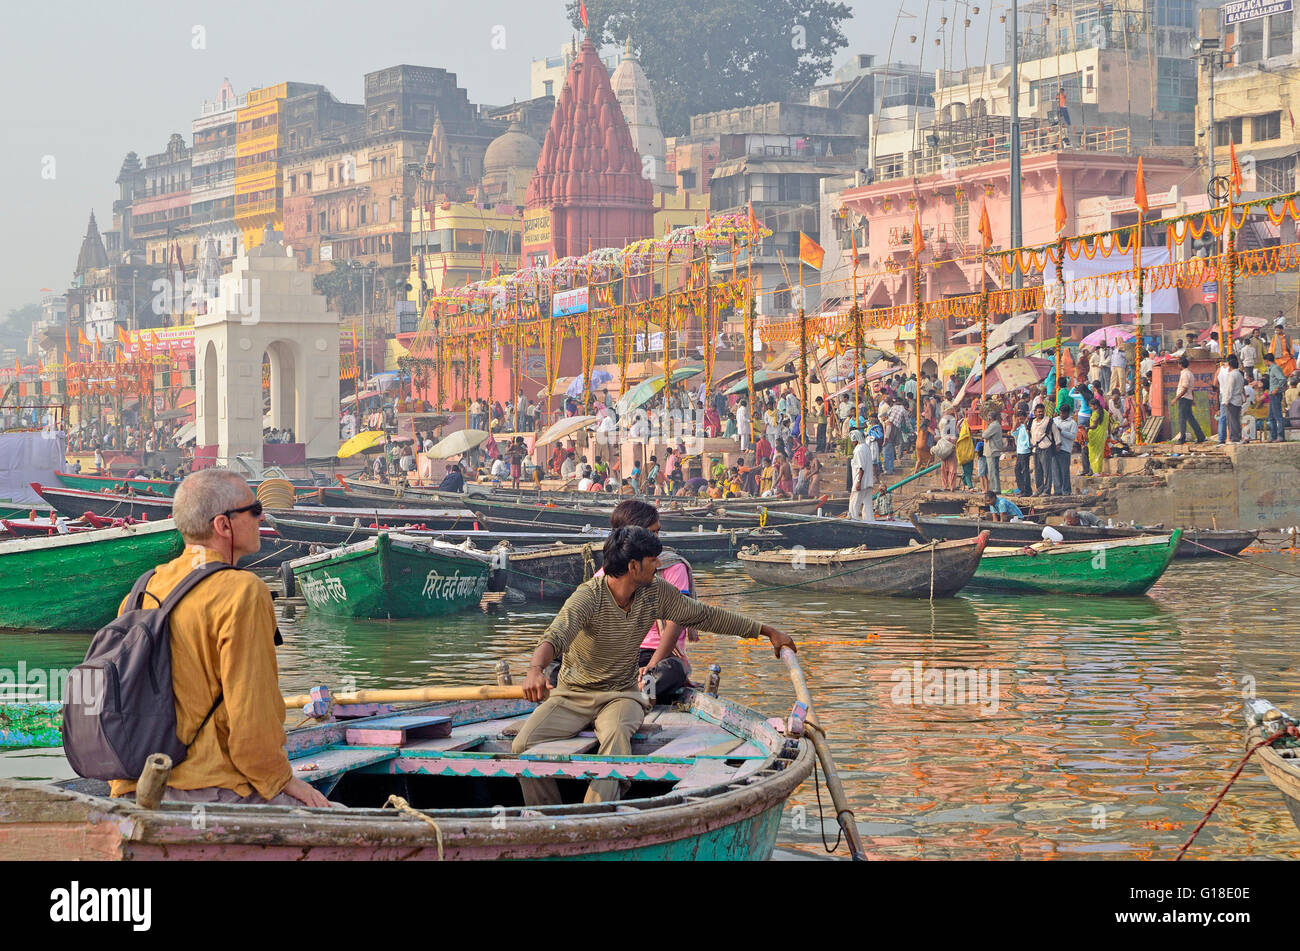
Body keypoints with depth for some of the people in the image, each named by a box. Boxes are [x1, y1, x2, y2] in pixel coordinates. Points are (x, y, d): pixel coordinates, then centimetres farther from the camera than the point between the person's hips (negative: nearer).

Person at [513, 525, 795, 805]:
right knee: (524, 745, -26)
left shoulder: (656, 593, 0)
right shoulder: (589, 597, -18)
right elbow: (554, 637, -33)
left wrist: (766, 631, 17)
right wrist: (535, 670, -57)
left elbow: (706, 616, 13)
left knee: (616, 736, -35)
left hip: (621, 695, 2)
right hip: (573, 695, -2)